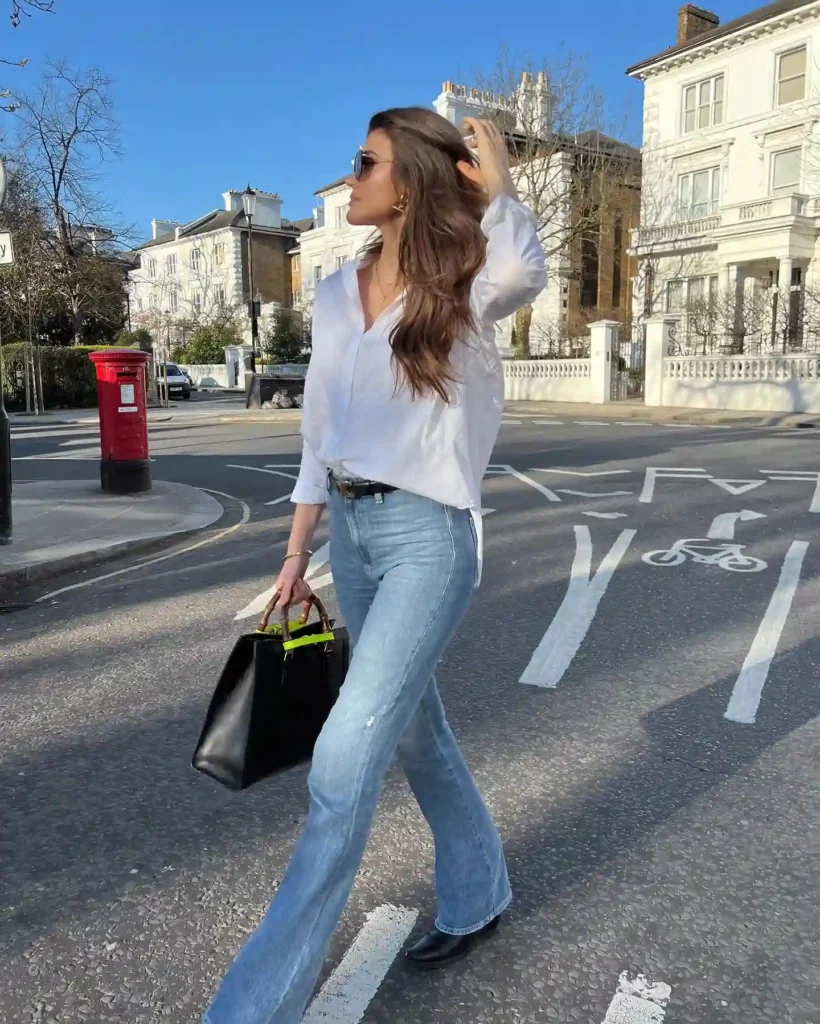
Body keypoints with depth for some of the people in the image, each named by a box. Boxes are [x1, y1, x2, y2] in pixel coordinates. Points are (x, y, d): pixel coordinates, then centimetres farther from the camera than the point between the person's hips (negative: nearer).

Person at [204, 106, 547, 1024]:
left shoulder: (464, 289, -6)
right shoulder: (336, 296, 10)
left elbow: (521, 272, -33)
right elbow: (319, 436, 12)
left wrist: (494, 179, -17)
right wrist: (296, 554, 12)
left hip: (428, 533, -7)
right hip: (351, 531, 7)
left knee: (344, 768, -9)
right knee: (415, 730, 19)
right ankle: (478, 897, 42)